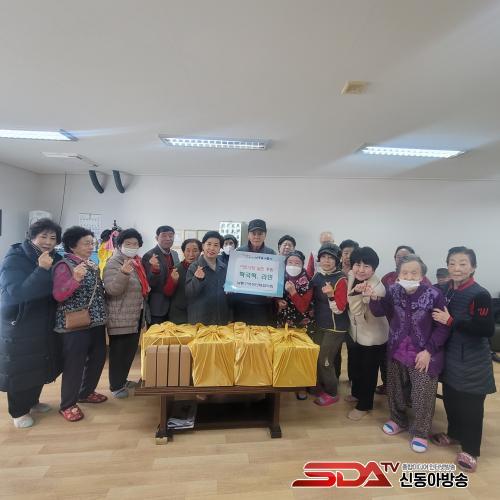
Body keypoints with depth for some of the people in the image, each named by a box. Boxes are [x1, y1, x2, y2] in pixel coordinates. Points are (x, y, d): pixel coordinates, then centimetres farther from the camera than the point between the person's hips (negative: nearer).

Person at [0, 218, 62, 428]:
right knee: (20, 369, 7)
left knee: (41, 366, 18)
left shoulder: (55, 259, 1)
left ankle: (32, 401, 40)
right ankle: (18, 411, 28)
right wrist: (42, 270, -34)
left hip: (46, 324, 6)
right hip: (20, 326, -6)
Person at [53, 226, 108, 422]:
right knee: (74, 364, 3)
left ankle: (86, 392, 36)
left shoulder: (92, 265, 10)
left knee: (98, 357, 16)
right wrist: (75, 279, -35)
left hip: (96, 322, 8)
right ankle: (67, 404, 21)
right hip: (75, 325, -8)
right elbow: (58, 295, -22)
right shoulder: (64, 265, -12)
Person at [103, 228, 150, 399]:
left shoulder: (137, 262, 12)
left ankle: (123, 379, 34)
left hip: (136, 316, 8)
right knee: (119, 352, 2)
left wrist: (146, 290, 8)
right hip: (121, 318, -8)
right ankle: (116, 386, 18)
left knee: (130, 350, 17)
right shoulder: (113, 264, -13)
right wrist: (124, 273, -37)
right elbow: (112, 290, -24)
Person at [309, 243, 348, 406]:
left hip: (334, 327, -6)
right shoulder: (317, 276, 1)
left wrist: (331, 295, -36)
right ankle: (320, 387, 34)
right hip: (319, 324, 6)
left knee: (325, 361, 0)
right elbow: (312, 299, 16)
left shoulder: (340, 280, -17)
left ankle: (331, 393, 22)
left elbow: (340, 309, -21)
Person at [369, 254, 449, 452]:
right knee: (396, 390, 19)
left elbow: (443, 327, -11)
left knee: (422, 396, 8)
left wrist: (429, 350, -13)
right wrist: (375, 298, -20)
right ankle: (399, 420, 43)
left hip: (423, 354, -3)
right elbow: (380, 312, 1)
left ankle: (420, 432, 32)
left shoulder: (433, 295, -19)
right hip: (397, 351, 4)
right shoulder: (393, 291, -8)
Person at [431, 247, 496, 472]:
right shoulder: (446, 290, -1)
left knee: (470, 406, 7)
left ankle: (470, 450, 25)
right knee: (450, 398, 18)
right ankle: (454, 434, 40)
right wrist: (439, 319, -6)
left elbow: (488, 330, -24)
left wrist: (451, 321, -25)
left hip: (472, 362, -6)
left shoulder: (480, 295, -18)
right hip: (450, 356, 6)